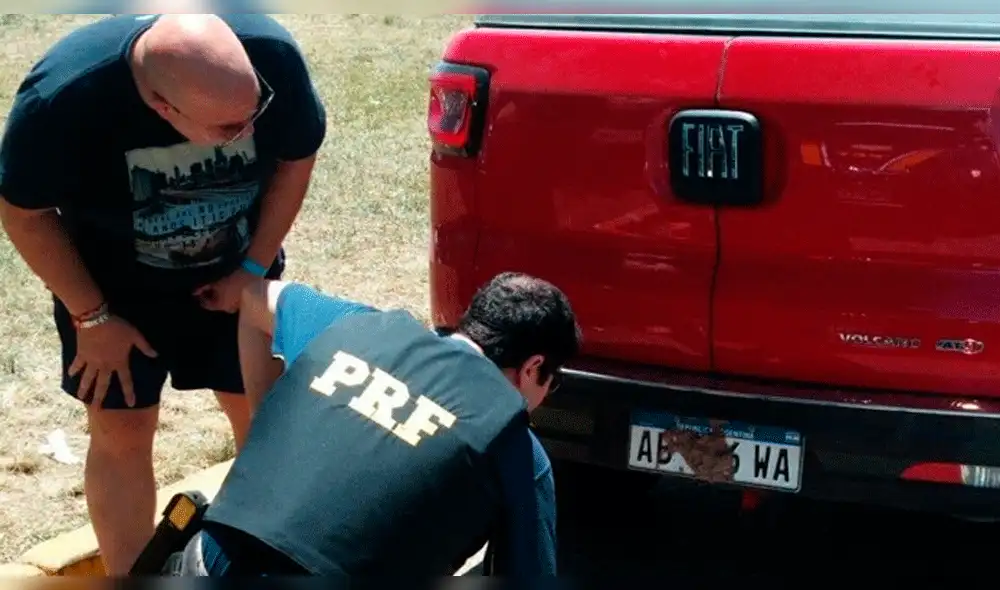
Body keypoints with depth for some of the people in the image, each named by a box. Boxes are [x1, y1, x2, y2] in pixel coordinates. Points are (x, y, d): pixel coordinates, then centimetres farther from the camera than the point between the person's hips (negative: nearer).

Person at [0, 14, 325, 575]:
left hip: (236, 274, 2)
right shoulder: (64, 96, -37)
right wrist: (91, 316, -13)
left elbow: (297, 159, -10)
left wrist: (254, 267, -9)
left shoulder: (272, 55, -32)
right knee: (122, 433, 3)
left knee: (263, 411, 8)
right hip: (117, 287, -2)